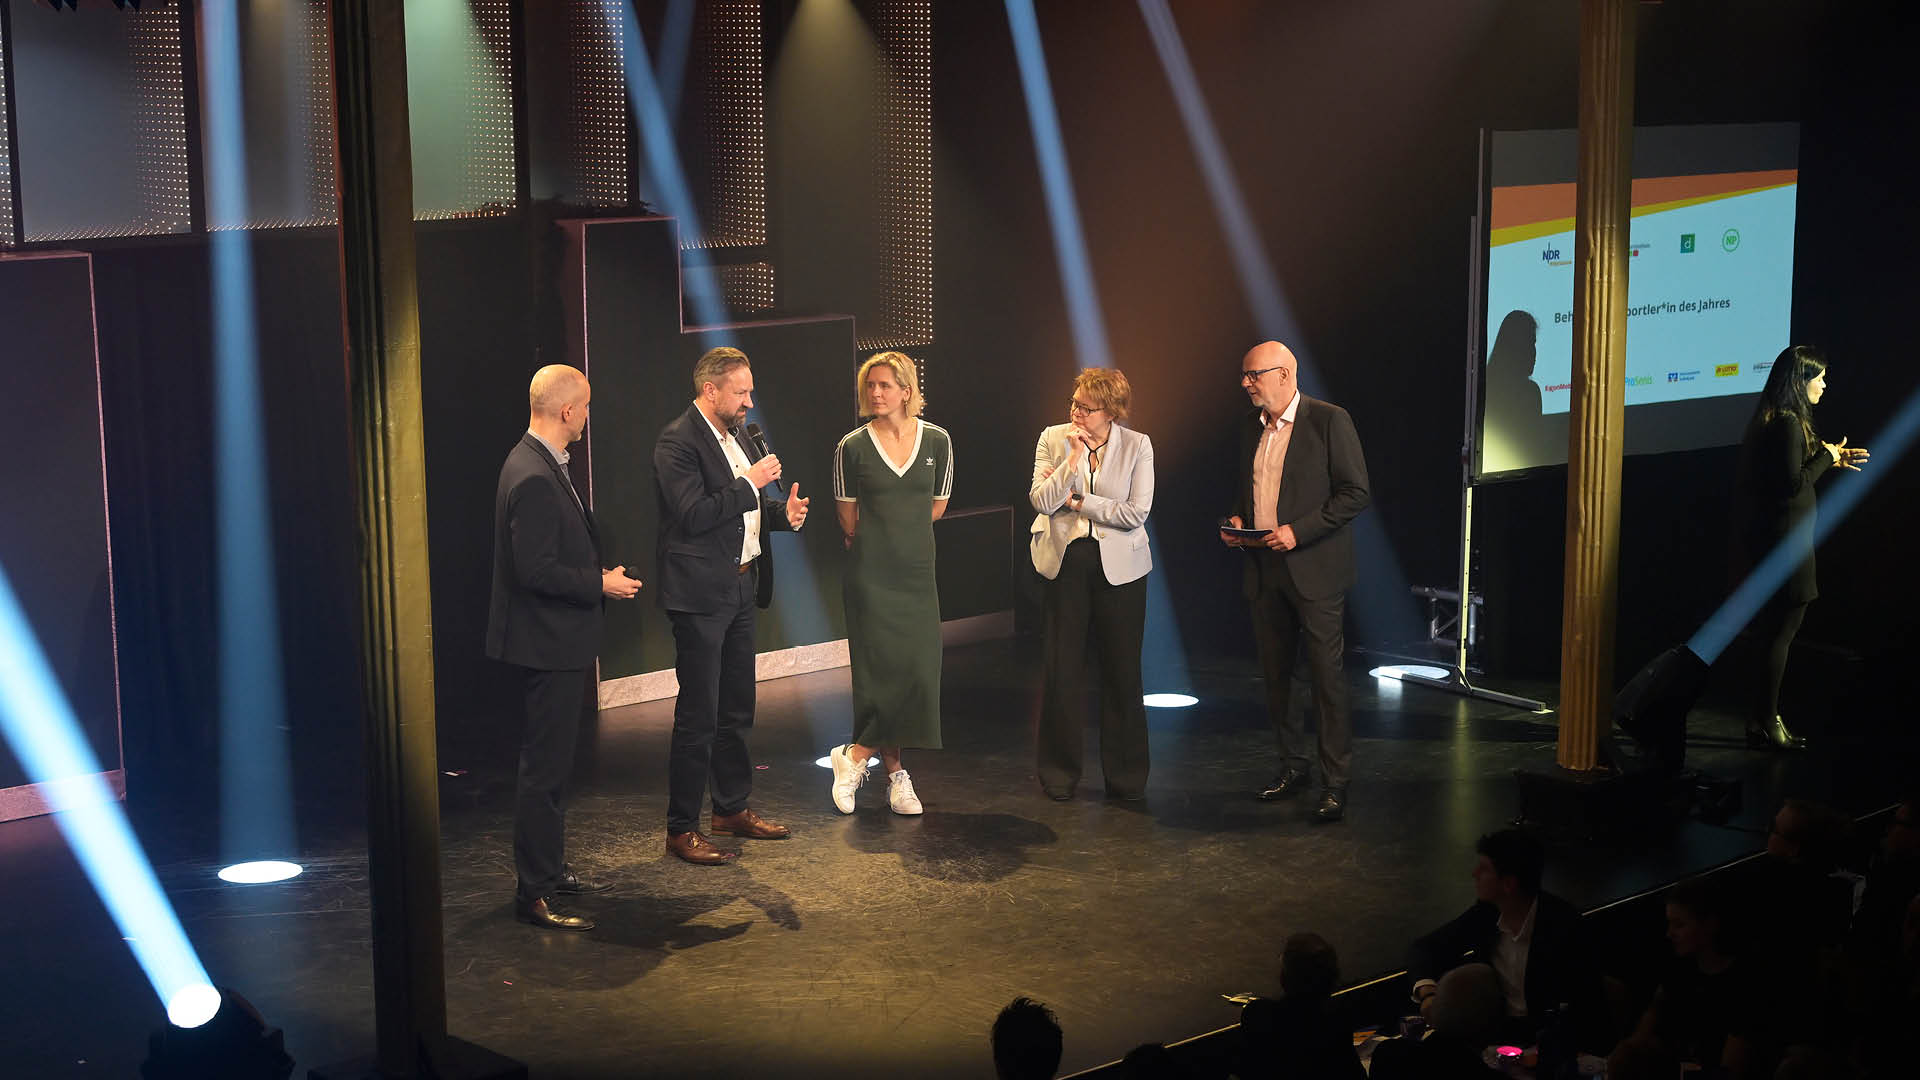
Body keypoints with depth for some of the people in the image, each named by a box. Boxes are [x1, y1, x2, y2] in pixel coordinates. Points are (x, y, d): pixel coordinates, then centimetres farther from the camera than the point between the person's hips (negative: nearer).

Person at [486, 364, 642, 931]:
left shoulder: (541, 467, 11)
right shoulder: (534, 479, -23)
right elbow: (536, 571, -26)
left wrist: (598, 575, 11)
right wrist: (600, 584, -15)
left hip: (556, 641, 11)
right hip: (548, 643, -11)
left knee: (551, 764, 19)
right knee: (545, 769, -6)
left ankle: (551, 870, 31)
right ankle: (533, 894, 0)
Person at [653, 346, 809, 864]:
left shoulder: (732, 437, 14)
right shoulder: (677, 442, -15)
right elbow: (694, 515, -24)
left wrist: (783, 511, 5)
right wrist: (750, 484, -20)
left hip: (739, 590, 9)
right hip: (700, 596, -9)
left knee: (736, 709, 18)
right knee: (697, 716, -4)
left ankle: (733, 807, 31)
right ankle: (681, 829, 3)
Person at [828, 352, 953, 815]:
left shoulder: (937, 441, 3)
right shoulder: (852, 447, -3)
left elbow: (936, 506, 11)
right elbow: (847, 517, 6)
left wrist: (893, 529, 10)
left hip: (917, 572, 3)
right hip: (871, 573, -3)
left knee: (919, 670, -2)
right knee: (884, 670, -6)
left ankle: (855, 756, 10)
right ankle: (896, 775, 6)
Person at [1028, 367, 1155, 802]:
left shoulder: (1137, 445, -3)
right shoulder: (1053, 439, 0)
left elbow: (1137, 512, -11)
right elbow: (1041, 501, -10)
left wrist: (1077, 502, -10)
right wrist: (1074, 458, -18)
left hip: (1118, 565, -1)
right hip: (1065, 560, 1)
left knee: (1122, 670, 5)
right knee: (1062, 668, 4)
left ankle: (1125, 775, 17)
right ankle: (1060, 772, 16)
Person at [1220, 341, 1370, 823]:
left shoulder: (1329, 421, -8)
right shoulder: (1251, 426, 12)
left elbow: (1355, 493, -11)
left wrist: (1298, 531, -17)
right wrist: (1238, 519, 4)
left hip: (1314, 568, -7)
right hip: (1264, 567, 7)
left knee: (1327, 674, -5)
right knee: (1274, 673, 11)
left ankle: (1335, 783, -1)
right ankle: (1292, 766, 23)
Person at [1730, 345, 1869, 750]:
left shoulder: (1771, 420, 13)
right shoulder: (1789, 423, -18)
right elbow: (1794, 483, -21)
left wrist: (1833, 458, 19)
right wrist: (1827, 456, -8)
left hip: (1763, 540, 10)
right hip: (1784, 541, -10)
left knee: (1772, 631, 14)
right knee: (1780, 630, -3)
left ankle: (1762, 719, 21)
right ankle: (1766, 723, 3)